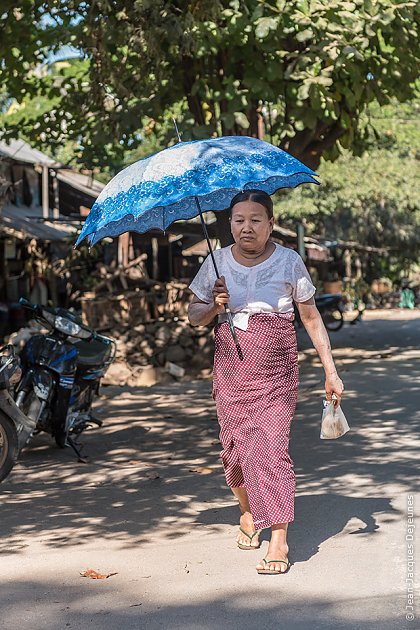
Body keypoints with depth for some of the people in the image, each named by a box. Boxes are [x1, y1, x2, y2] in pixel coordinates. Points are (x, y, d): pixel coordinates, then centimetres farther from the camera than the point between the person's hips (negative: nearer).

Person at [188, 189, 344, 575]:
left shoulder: (289, 262, -2)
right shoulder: (217, 263, 4)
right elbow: (194, 316, 9)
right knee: (235, 450, 7)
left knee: (271, 448, -13)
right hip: (230, 375, 3)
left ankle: (279, 541, -11)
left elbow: (311, 318, 3)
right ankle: (247, 514, 36)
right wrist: (214, 305, -13)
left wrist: (331, 371, -1)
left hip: (276, 376, -3)